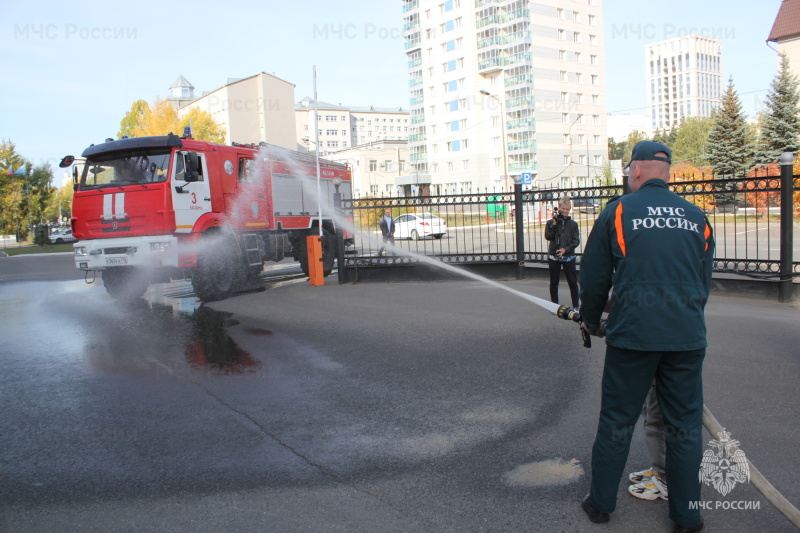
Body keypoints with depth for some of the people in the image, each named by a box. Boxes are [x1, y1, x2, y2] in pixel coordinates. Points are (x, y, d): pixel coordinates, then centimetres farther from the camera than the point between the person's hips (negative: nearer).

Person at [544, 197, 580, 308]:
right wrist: (554, 223, -12)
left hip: (568, 256, -1)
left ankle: (575, 306, 4)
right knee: (554, 282, 7)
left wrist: (565, 249, -13)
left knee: (573, 282, -2)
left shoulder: (573, 224, 4)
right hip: (553, 256, 1)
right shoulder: (550, 222, 5)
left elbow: (576, 241, 0)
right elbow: (548, 237, -8)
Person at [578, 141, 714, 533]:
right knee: (685, 425, 11)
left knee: (616, 420, 9)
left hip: (632, 335, -2)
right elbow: (705, 282, 16)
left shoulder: (618, 212, -1)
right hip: (687, 338, 3)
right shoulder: (696, 218, 9)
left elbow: (594, 276, 4)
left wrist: (590, 320, 20)